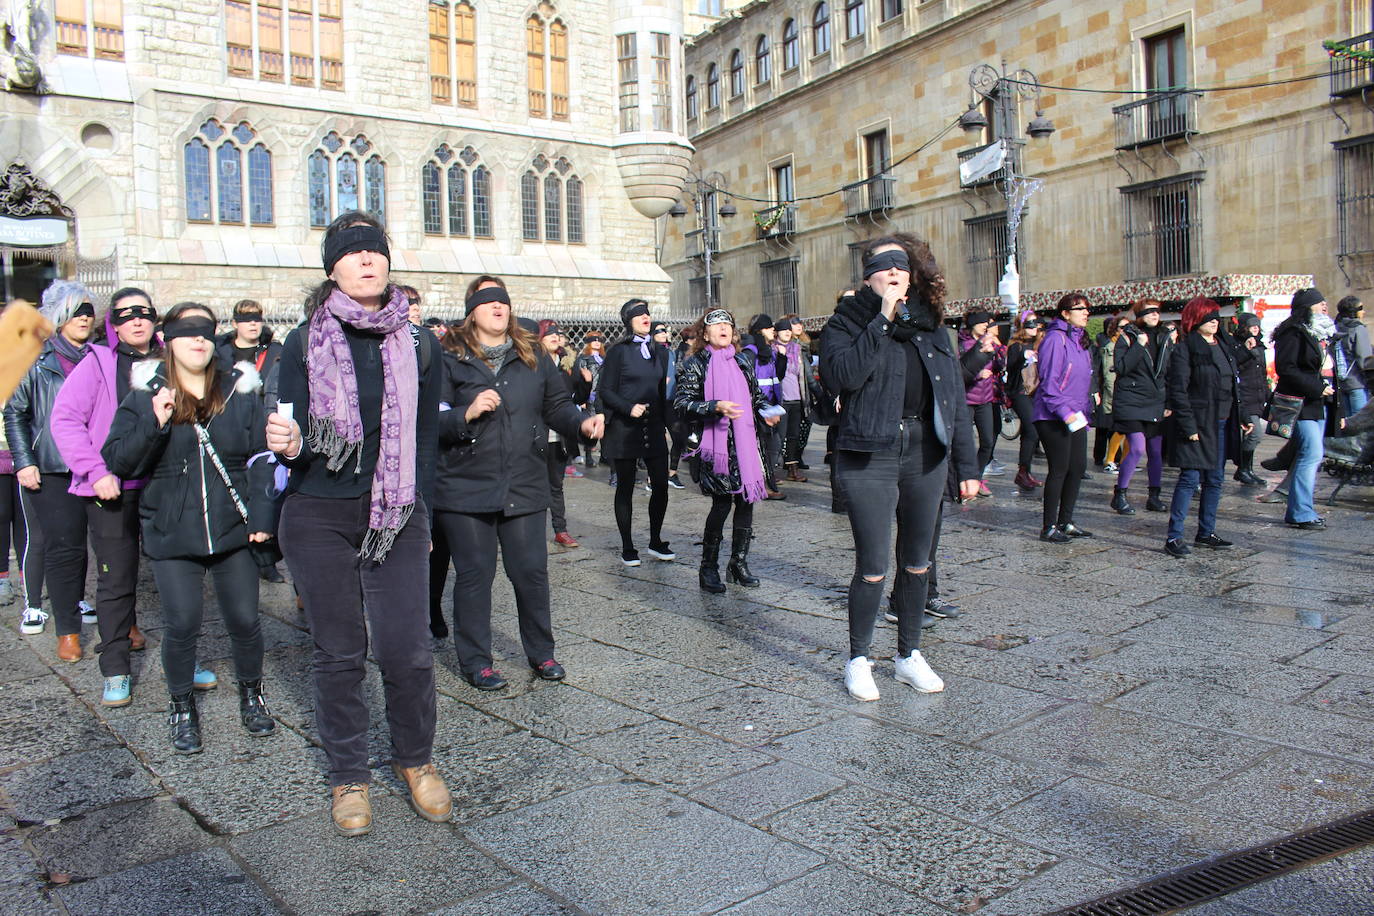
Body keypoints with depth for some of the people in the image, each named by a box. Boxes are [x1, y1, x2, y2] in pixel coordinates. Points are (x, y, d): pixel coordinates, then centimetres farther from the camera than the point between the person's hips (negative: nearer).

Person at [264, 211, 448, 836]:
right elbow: (293, 437, -2)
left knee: (408, 651, -2)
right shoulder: (304, 343, 0)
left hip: (397, 518, 1)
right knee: (339, 654, 7)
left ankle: (415, 760, 22)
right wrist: (288, 446, -25)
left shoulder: (418, 344, 4)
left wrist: (422, 514, 8)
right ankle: (349, 775, 26)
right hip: (319, 520, -1)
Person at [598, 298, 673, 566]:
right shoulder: (619, 352, -3)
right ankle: (627, 547, 13)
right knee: (625, 487, 4)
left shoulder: (659, 352, 13)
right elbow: (605, 391, -5)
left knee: (661, 485, 0)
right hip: (624, 430, -4)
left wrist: (665, 424, 15)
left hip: (654, 427, 5)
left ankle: (655, 542, 16)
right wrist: (629, 408, -19)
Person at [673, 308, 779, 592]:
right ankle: (708, 568, 5)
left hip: (746, 440, 6)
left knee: (746, 499, 4)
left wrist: (766, 411, 5)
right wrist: (716, 407, -21)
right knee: (722, 502, -10)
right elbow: (682, 402, -8)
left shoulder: (744, 360, 17)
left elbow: (756, 395, 26)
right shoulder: (695, 363, 0)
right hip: (715, 443, -5)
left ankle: (739, 563, 19)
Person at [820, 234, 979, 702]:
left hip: (926, 456, 5)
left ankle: (909, 655, 29)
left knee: (917, 562, 13)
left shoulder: (931, 326, 11)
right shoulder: (847, 322, 0)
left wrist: (967, 465, 8)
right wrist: (883, 320, -17)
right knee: (873, 566, -3)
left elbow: (955, 396, 11)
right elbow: (840, 375, -21)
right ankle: (858, 659, 16)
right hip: (869, 458, -4)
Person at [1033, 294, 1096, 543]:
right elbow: (1049, 381, -18)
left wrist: (1085, 411, 18)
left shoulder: (1079, 340, 16)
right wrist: (1064, 411, -22)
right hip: (1054, 418, -9)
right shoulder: (1055, 338, -12)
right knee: (1059, 469, -6)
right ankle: (1049, 527, 3)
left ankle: (1065, 521, 21)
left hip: (1075, 417, 9)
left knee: (1078, 467, 10)